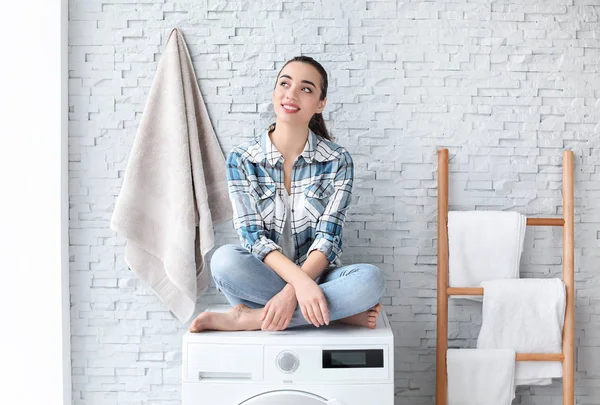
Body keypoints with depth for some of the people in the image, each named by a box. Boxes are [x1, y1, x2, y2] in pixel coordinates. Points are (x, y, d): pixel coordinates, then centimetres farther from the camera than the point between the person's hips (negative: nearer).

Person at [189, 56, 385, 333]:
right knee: (224, 259, -32)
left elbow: (327, 238, -10)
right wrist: (299, 281, -28)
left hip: (317, 275, 0)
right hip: (263, 276, 0)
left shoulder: (338, 161, -4)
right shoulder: (241, 159, -4)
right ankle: (342, 310, -20)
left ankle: (248, 318, -24)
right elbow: (252, 236, -11)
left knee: (371, 279, -30)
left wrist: (291, 291, -27)